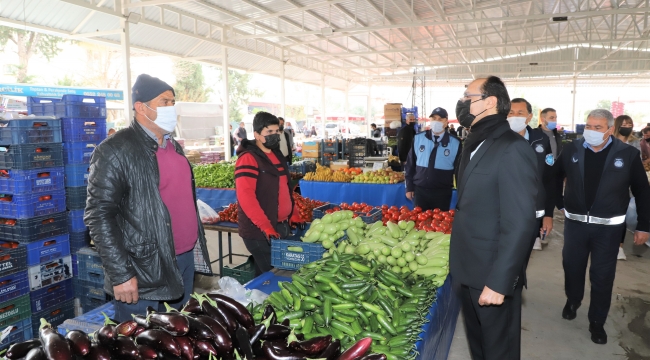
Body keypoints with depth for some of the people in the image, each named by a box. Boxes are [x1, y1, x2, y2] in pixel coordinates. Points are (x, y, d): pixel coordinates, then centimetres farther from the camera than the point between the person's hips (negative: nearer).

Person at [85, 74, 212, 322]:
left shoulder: (174, 147, 11)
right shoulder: (115, 151, -13)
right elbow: (99, 215, -16)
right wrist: (121, 274, -18)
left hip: (185, 260, 7)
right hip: (144, 271, -7)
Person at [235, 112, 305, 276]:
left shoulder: (276, 154, 13)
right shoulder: (248, 159, -14)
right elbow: (246, 196, -23)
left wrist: (294, 214, 14)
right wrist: (266, 227, -27)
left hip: (282, 226, 8)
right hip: (259, 231, -8)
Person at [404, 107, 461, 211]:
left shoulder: (455, 143, -3)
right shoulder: (418, 138, 1)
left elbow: (459, 169, 3)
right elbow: (410, 164, 6)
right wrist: (409, 187, 4)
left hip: (443, 193, -1)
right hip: (420, 190, 1)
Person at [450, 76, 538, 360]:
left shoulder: (513, 149, -19)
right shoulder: (473, 144, 10)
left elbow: (519, 225, -23)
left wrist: (499, 282, -21)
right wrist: (458, 264, 11)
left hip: (492, 276, -8)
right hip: (467, 271, 8)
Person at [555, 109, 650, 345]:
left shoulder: (628, 154, -7)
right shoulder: (571, 150, -3)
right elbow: (556, 177, 12)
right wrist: (560, 204, 9)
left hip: (608, 227, -1)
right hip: (575, 223, 2)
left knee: (602, 275, 7)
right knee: (572, 267, 15)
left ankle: (597, 322, 22)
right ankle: (572, 301, 41)